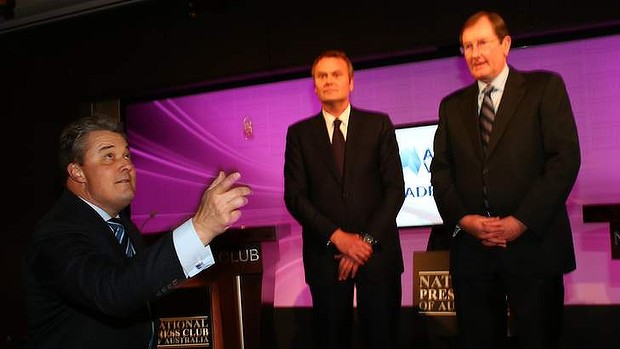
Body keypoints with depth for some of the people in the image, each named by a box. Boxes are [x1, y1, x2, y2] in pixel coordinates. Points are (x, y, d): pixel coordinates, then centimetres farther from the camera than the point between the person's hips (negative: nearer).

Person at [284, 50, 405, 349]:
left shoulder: (379, 124, 5)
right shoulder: (299, 133, 6)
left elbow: (395, 188, 0)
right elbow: (295, 196, -1)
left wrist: (368, 240, -9)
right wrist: (337, 237, -11)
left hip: (377, 251, 0)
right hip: (325, 254, 1)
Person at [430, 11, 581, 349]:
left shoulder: (545, 87, 4)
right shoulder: (452, 105, 16)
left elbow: (565, 158, -6)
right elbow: (440, 169, 10)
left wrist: (522, 220, -13)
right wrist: (463, 218, -6)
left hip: (533, 242, -3)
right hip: (471, 247, 3)